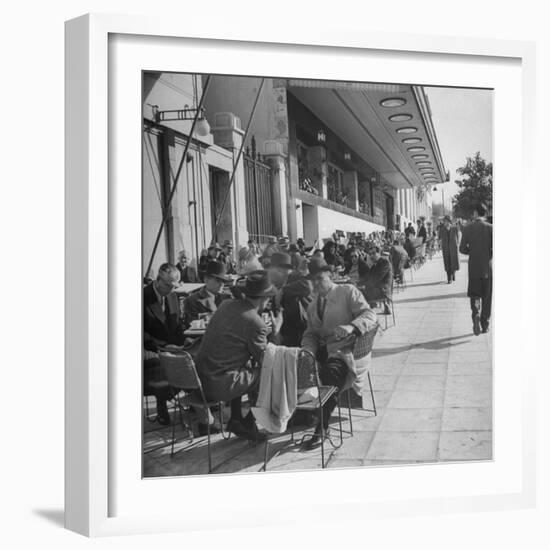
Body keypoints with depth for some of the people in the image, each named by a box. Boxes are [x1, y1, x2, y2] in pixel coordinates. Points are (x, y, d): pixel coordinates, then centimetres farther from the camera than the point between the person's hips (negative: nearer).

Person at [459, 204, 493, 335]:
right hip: (488, 267, 0)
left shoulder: (467, 229, -3)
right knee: (487, 297, 11)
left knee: (474, 295, 10)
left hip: (474, 267, 0)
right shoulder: (490, 228, -6)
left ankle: (476, 315, -17)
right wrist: (488, 254, 9)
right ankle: (485, 325, 15)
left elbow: (462, 249, -4)